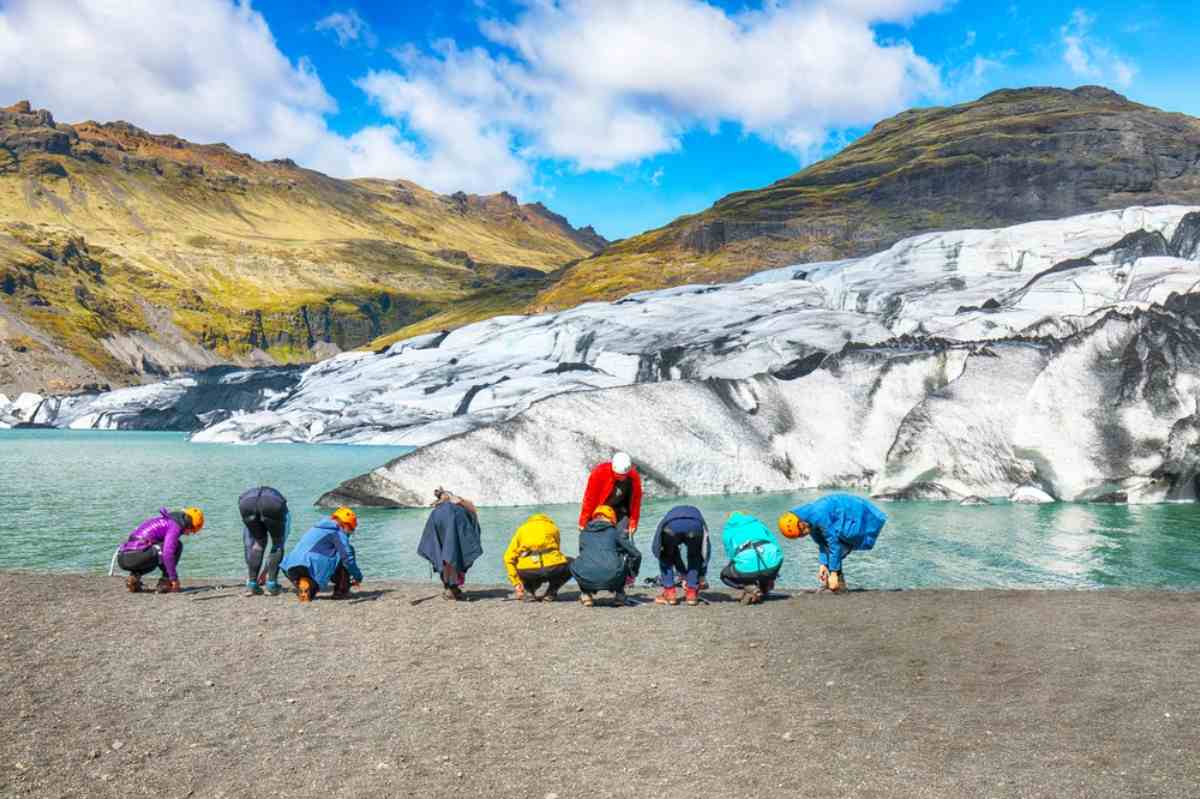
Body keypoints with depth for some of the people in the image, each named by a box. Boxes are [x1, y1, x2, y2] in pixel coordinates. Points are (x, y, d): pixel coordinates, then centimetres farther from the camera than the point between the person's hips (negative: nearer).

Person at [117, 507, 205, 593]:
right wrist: (174, 578, -6)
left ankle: (134, 576, 11)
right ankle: (164, 583, 2)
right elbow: (167, 554, -15)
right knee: (177, 545, 3)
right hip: (136, 558, -9)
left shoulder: (162, 522, 29)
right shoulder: (175, 525, -1)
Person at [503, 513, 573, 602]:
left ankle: (529, 591, 12)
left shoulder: (522, 529, 28)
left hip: (528, 571, 1)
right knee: (571, 564, 30)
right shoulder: (553, 527, 29)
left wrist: (516, 584, 23)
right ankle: (551, 592, 17)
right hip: (551, 567, -1)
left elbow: (509, 558, 19)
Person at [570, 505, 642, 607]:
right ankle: (619, 594, 25)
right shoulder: (615, 533, 17)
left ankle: (586, 594, 19)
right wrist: (632, 574, 37)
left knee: (574, 564, 34)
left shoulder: (584, 534, 23)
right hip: (611, 579, -2)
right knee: (625, 556, 26)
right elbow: (636, 555, 18)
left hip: (586, 580, 2)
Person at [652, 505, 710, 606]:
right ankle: (691, 592, 21)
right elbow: (705, 553, 41)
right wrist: (701, 576, 48)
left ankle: (669, 593, 21)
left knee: (666, 557, 27)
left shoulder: (670, 513, 46)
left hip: (672, 526, 0)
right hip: (694, 526, 0)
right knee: (694, 557, 29)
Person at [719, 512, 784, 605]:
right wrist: (770, 576, 41)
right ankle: (763, 589, 23)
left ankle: (750, 588, 3)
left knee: (725, 575, 28)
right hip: (771, 563, 3)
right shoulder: (757, 523, 31)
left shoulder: (727, 531, 25)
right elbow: (775, 545, 31)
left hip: (747, 567, -3)